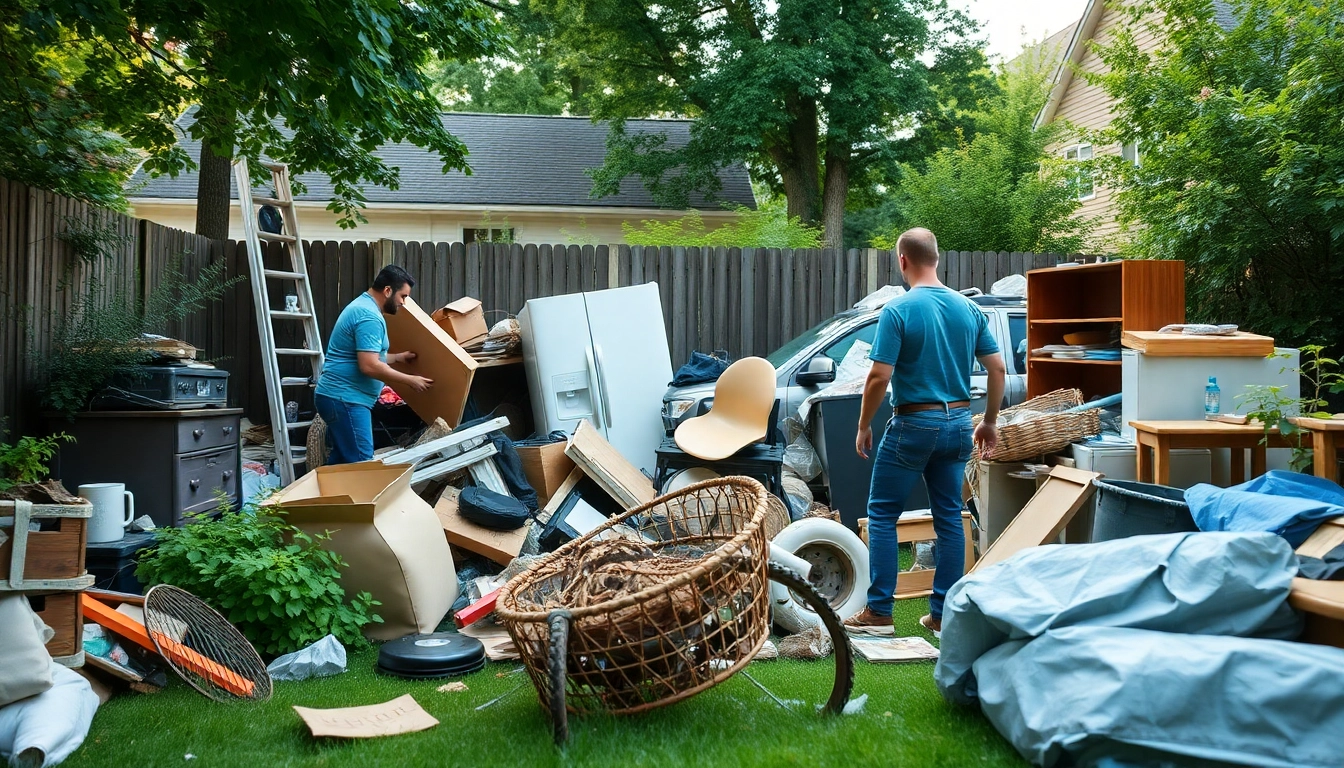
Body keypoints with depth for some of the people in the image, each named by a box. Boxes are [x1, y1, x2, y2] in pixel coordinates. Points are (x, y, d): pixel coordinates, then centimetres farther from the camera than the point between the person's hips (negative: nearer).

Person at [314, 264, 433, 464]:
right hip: (346, 399, -11)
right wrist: (409, 380, -16)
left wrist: (398, 357, 25)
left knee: (342, 459, 15)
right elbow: (369, 366, -25)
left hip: (339, 396, 11)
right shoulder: (369, 316, -17)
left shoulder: (361, 306, 18)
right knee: (361, 464, -11)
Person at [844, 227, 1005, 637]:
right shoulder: (969, 308, 5)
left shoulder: (898, 310, -13)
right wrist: (990, 422, 16)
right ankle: (944, 614, 15)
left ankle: (879, 610, 7)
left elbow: (879, 377, -16)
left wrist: (864, 426, -4)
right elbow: (997, 368, 6)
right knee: (949, 517, 10)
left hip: (914, 424, -6)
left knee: (882, 513, 6)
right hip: (957, 423, 6)